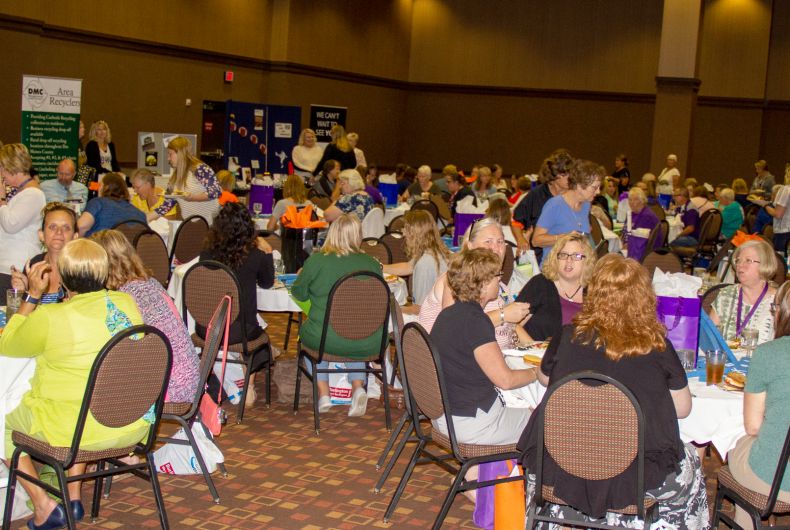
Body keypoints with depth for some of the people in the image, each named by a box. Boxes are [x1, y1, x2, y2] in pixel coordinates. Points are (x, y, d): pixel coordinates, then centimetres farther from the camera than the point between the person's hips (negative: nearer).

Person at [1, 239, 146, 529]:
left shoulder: (48, 318, -19)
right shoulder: (127, 303, -4)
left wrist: (32, 296, 2)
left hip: (73, 428, -5)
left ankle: (44, 506, 16)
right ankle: (74, 497, 34)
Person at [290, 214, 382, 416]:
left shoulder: (316, 261, -9)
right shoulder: (372, 264, -2)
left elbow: (299, 293, 7)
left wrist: (300, 276, 28)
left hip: (325, 339, -1)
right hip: (368, 343, 2)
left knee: (307, 332, 33)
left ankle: (323, 394, 23)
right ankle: (358, 388, 16)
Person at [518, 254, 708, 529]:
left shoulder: (568, 337, -8)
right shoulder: (657, 347, -12)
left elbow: (544, 378, 12)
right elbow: (682, 408, 0)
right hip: (635, 476, -1)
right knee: (690, 459, 29)